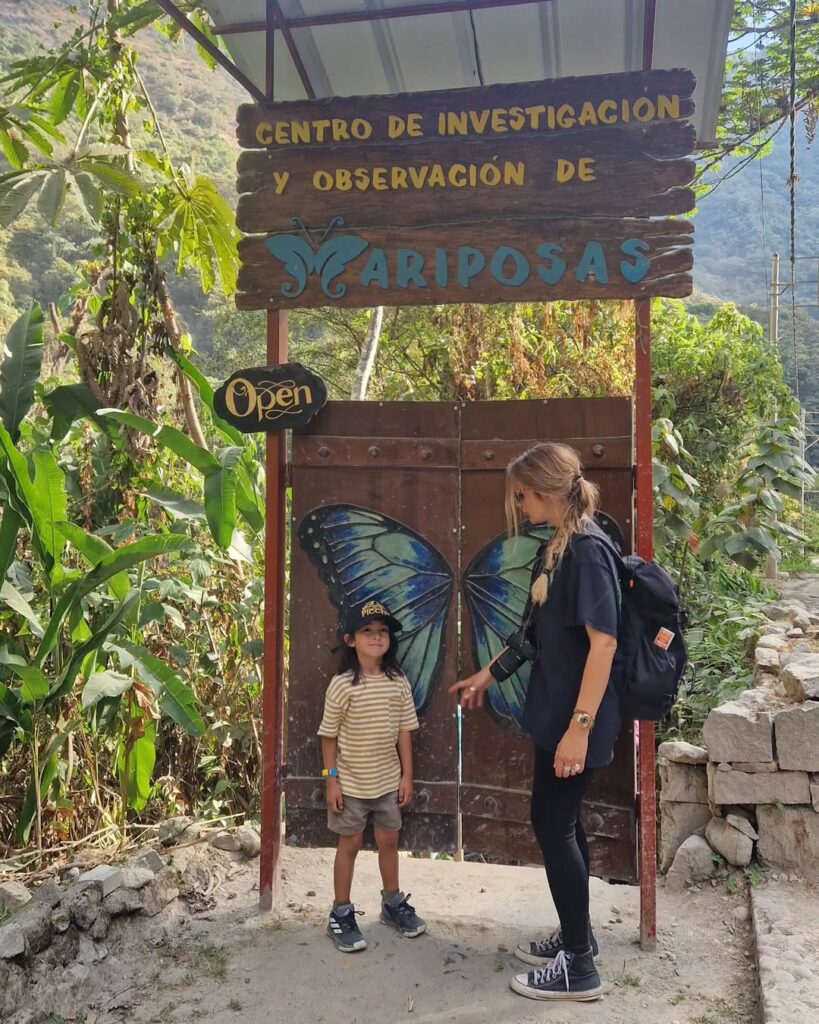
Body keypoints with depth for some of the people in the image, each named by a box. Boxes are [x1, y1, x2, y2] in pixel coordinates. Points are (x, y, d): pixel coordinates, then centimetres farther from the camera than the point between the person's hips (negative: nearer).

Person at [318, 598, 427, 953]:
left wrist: (407, 775, 2)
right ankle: (341, 915, 21)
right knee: (350, 844, 7)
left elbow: (404, 731, 2)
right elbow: (329, 736, -9)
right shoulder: (342, 685, -15)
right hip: (351, 782, -4)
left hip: (388, 780, 4)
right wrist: (331, 779, -10)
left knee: (389, 840, 16)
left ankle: (393, 903, 35)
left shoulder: (398, 682, -4)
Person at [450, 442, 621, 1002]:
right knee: (561, 822, 17)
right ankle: (576, 936, 34)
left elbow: (604, 643, -24)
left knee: (552, 825, 0)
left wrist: (580, 727, -25)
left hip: (576, 719, -9)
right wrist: (488, 675, 22)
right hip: (556, 710, 9)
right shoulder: (558, 547, 9)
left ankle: (580, 967, 14)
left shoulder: (588, 548, -20)